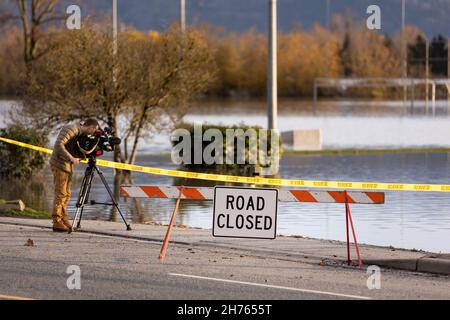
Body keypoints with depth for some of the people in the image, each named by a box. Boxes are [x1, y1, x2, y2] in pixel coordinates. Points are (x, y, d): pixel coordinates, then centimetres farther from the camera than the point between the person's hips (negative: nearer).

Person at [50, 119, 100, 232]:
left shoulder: (81, 134, 12)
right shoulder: (72, 129, -16)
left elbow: (78, 152, 19)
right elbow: (59, 144, -25)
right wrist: (71, 158, -25)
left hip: (67, 165, 9)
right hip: (60, 164, -9)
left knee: (66, 194, 12)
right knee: (61, 193, -9)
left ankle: (64, 221, 17)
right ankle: (57, 222, -7)